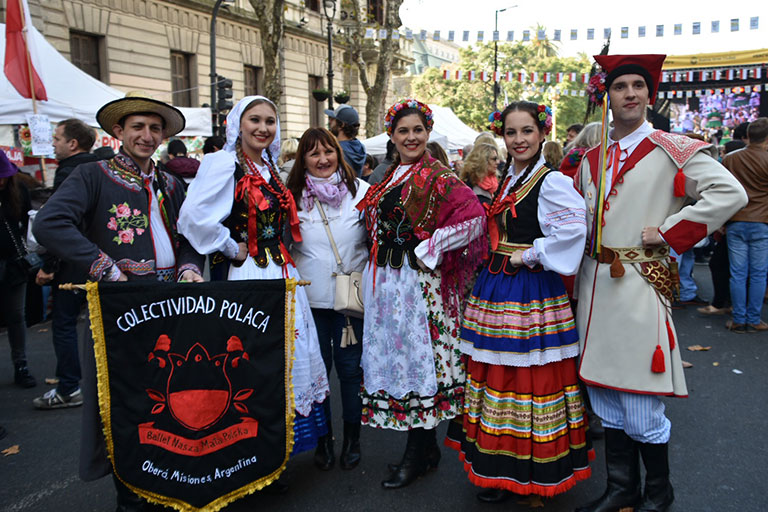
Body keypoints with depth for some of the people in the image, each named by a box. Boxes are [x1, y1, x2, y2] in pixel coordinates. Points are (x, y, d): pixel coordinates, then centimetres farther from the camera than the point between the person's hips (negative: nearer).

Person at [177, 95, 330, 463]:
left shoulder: (270, 167, 14)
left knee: (288, 356, 13)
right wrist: (233, 250, -14)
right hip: (249, 278, -9)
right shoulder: (224, 163, -11)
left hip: (282, 276, 9)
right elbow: (194, 217, -25)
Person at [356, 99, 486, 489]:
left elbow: (474, 217, -18)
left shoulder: (438, 177, -7)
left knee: (417, 354, -1)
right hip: (385, 278, 8)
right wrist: (379, 254, 11)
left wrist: (430, 249, -16)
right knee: (394, 353, 11)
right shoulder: (388, 178, 14)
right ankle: (426, 447, 25)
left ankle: (417, 456, 14)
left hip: (420, 279, -7)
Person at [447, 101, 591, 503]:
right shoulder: (508, 179, 14)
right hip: (496, 286, 8)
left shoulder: (551, 181, -11)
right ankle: (498, 468, 29)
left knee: (530, 376, 0)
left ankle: (530, 472, 17)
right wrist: (497, 260, 9)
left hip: (532, 294, -8)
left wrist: (529, 256, -17)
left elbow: (573, 229, -25)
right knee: (495, 375, 14)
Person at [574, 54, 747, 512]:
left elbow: (730, 193, -15)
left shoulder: (672, 151, -4)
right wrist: (579, 280, 11)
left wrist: (670, 232, -15)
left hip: (639, 286, -6)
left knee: (641, 406, 0)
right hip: (595, 285, 6)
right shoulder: (592, 157, 13)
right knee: (606, 400, 14)